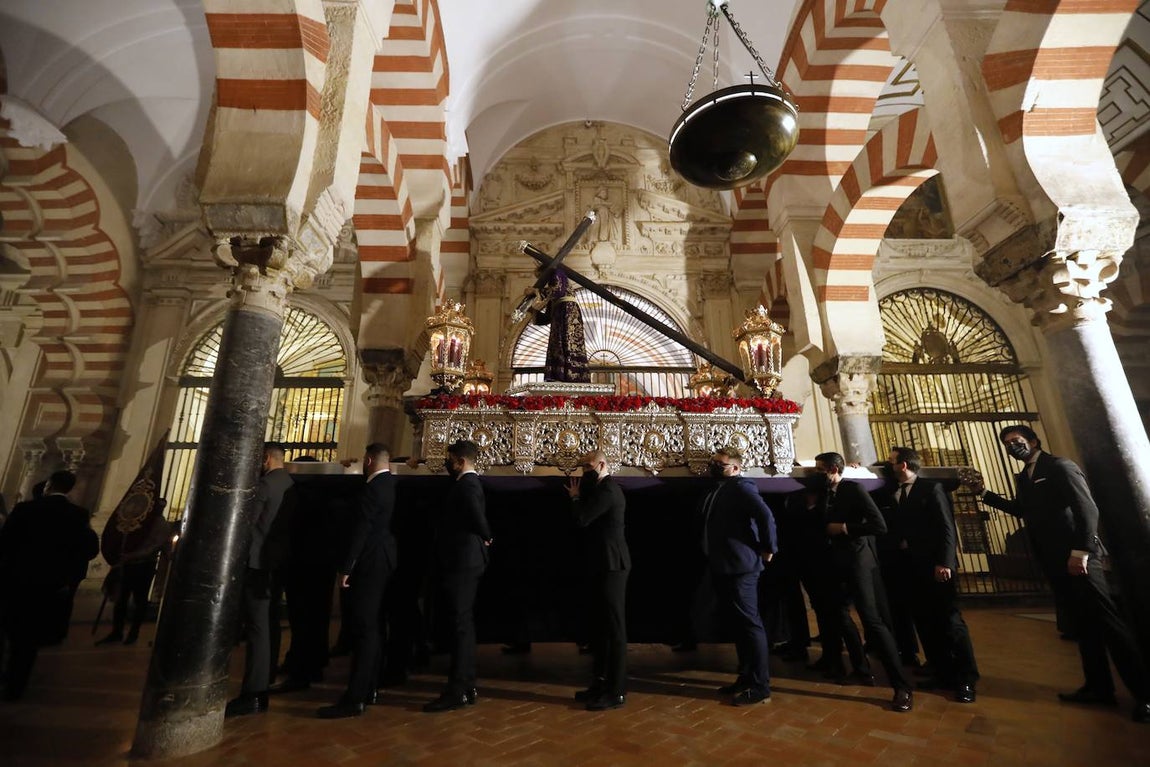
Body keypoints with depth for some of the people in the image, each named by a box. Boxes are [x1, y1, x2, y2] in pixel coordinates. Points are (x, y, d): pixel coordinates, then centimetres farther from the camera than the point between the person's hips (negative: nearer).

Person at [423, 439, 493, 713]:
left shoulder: (467, 485, -17)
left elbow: (478, 518, -26)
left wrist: (486, 537, -9)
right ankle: (466, 687, 24)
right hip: (464, 562, 10)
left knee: (460, 625, -3)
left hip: (462, 562, -10)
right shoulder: (468, 483, 15)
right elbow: (476, 518, 17)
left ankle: (457, 691, 6)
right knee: (463, 624, 15)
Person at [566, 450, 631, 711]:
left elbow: (582, 519, -23)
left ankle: (617, 692, 11)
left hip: (610, 566, -10)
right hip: (603, 565, 10)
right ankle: (601, 682, 29)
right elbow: (588, 518, 14)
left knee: (614, 627, 0)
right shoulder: (602, 488, 15)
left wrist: (575, 498, -6)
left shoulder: (607, 489, -17)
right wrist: (579, 497, 2)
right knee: (600, 626, 17)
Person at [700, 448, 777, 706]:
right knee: (739, 625, 17)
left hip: (740, 567, -10)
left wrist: (768, 548, -17)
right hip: (724, 568, 10)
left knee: (750, 624, -1)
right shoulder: (720, 490, 16)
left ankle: (760, 687, 10)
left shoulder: (740, 486, -13)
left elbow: (765, 515, -26)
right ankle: (745, 678, 29)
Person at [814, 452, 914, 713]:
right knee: (840, 615, 14)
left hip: (858, 559, -7)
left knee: (872, 619, -8)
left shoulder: (854, 488, -12)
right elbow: (823, 522, 7)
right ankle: (862, 669, 31)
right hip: (838, 560, 8)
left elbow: (879, 525, -19)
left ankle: (902, 686, 2)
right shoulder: (826, 493, 7)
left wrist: (845, 528, -16)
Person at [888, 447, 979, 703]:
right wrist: (899, 542, -9)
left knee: (950, 622, 0)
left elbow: (946, 527, -11)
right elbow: (895, 528, 12)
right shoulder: (893, 494, 9)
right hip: (912, 567, 5)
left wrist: (944, 562, -16)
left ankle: (966, 679, 13)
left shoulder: (932, 488, -6)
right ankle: (944, 674, 20)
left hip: (936, 565, -5)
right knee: (926, 624, 9)